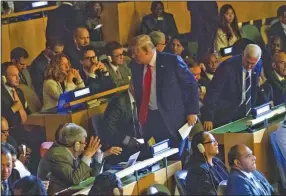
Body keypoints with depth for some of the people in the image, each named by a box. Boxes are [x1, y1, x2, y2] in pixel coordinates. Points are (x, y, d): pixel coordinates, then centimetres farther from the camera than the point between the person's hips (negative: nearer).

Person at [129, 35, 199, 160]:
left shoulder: (172, 61, -13)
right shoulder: (135, 65, 2)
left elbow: (191, 84, -7)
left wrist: (192, 111, -9)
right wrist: (140, 114, 12)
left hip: (173, 117, -4)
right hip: (148, 118, 4)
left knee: (175, 159, 3)